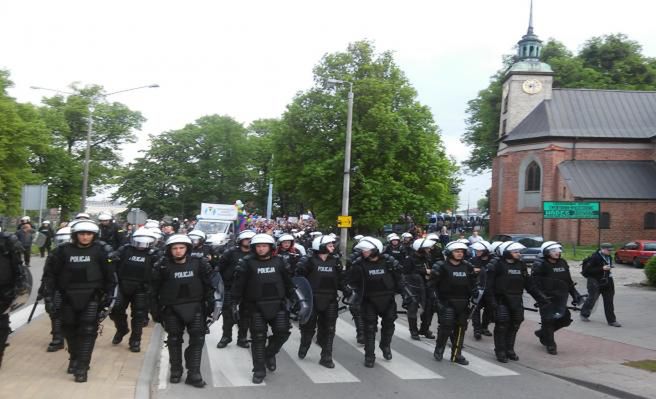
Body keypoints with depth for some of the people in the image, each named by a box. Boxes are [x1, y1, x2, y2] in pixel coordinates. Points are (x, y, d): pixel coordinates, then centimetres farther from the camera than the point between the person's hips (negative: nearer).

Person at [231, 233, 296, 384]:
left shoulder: (278, 261, 5)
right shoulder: (247, 262, -4)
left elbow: (287, 282, 13)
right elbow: (238, 285, -4)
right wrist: (235, 303, -7)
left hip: (277, 304, 2)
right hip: (256, 305, -2)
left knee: (283, 331, -5)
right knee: (258, 337, 0)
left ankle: (269, 353, 24)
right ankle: (259, 370, 13)